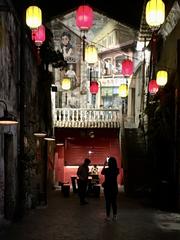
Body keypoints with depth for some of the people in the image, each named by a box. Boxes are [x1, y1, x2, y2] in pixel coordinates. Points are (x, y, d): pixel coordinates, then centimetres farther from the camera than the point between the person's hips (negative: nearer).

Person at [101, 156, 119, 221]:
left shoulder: (106, 170, -15)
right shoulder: (117, 170, -7)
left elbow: (102, 173, 8)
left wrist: (104, 166, 19)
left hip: (107, 187, -3)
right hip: (114, 187, 3)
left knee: (108, 202, 5)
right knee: (114, 202, 11)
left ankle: (108, 216, 9)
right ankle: (115, 216, 16)